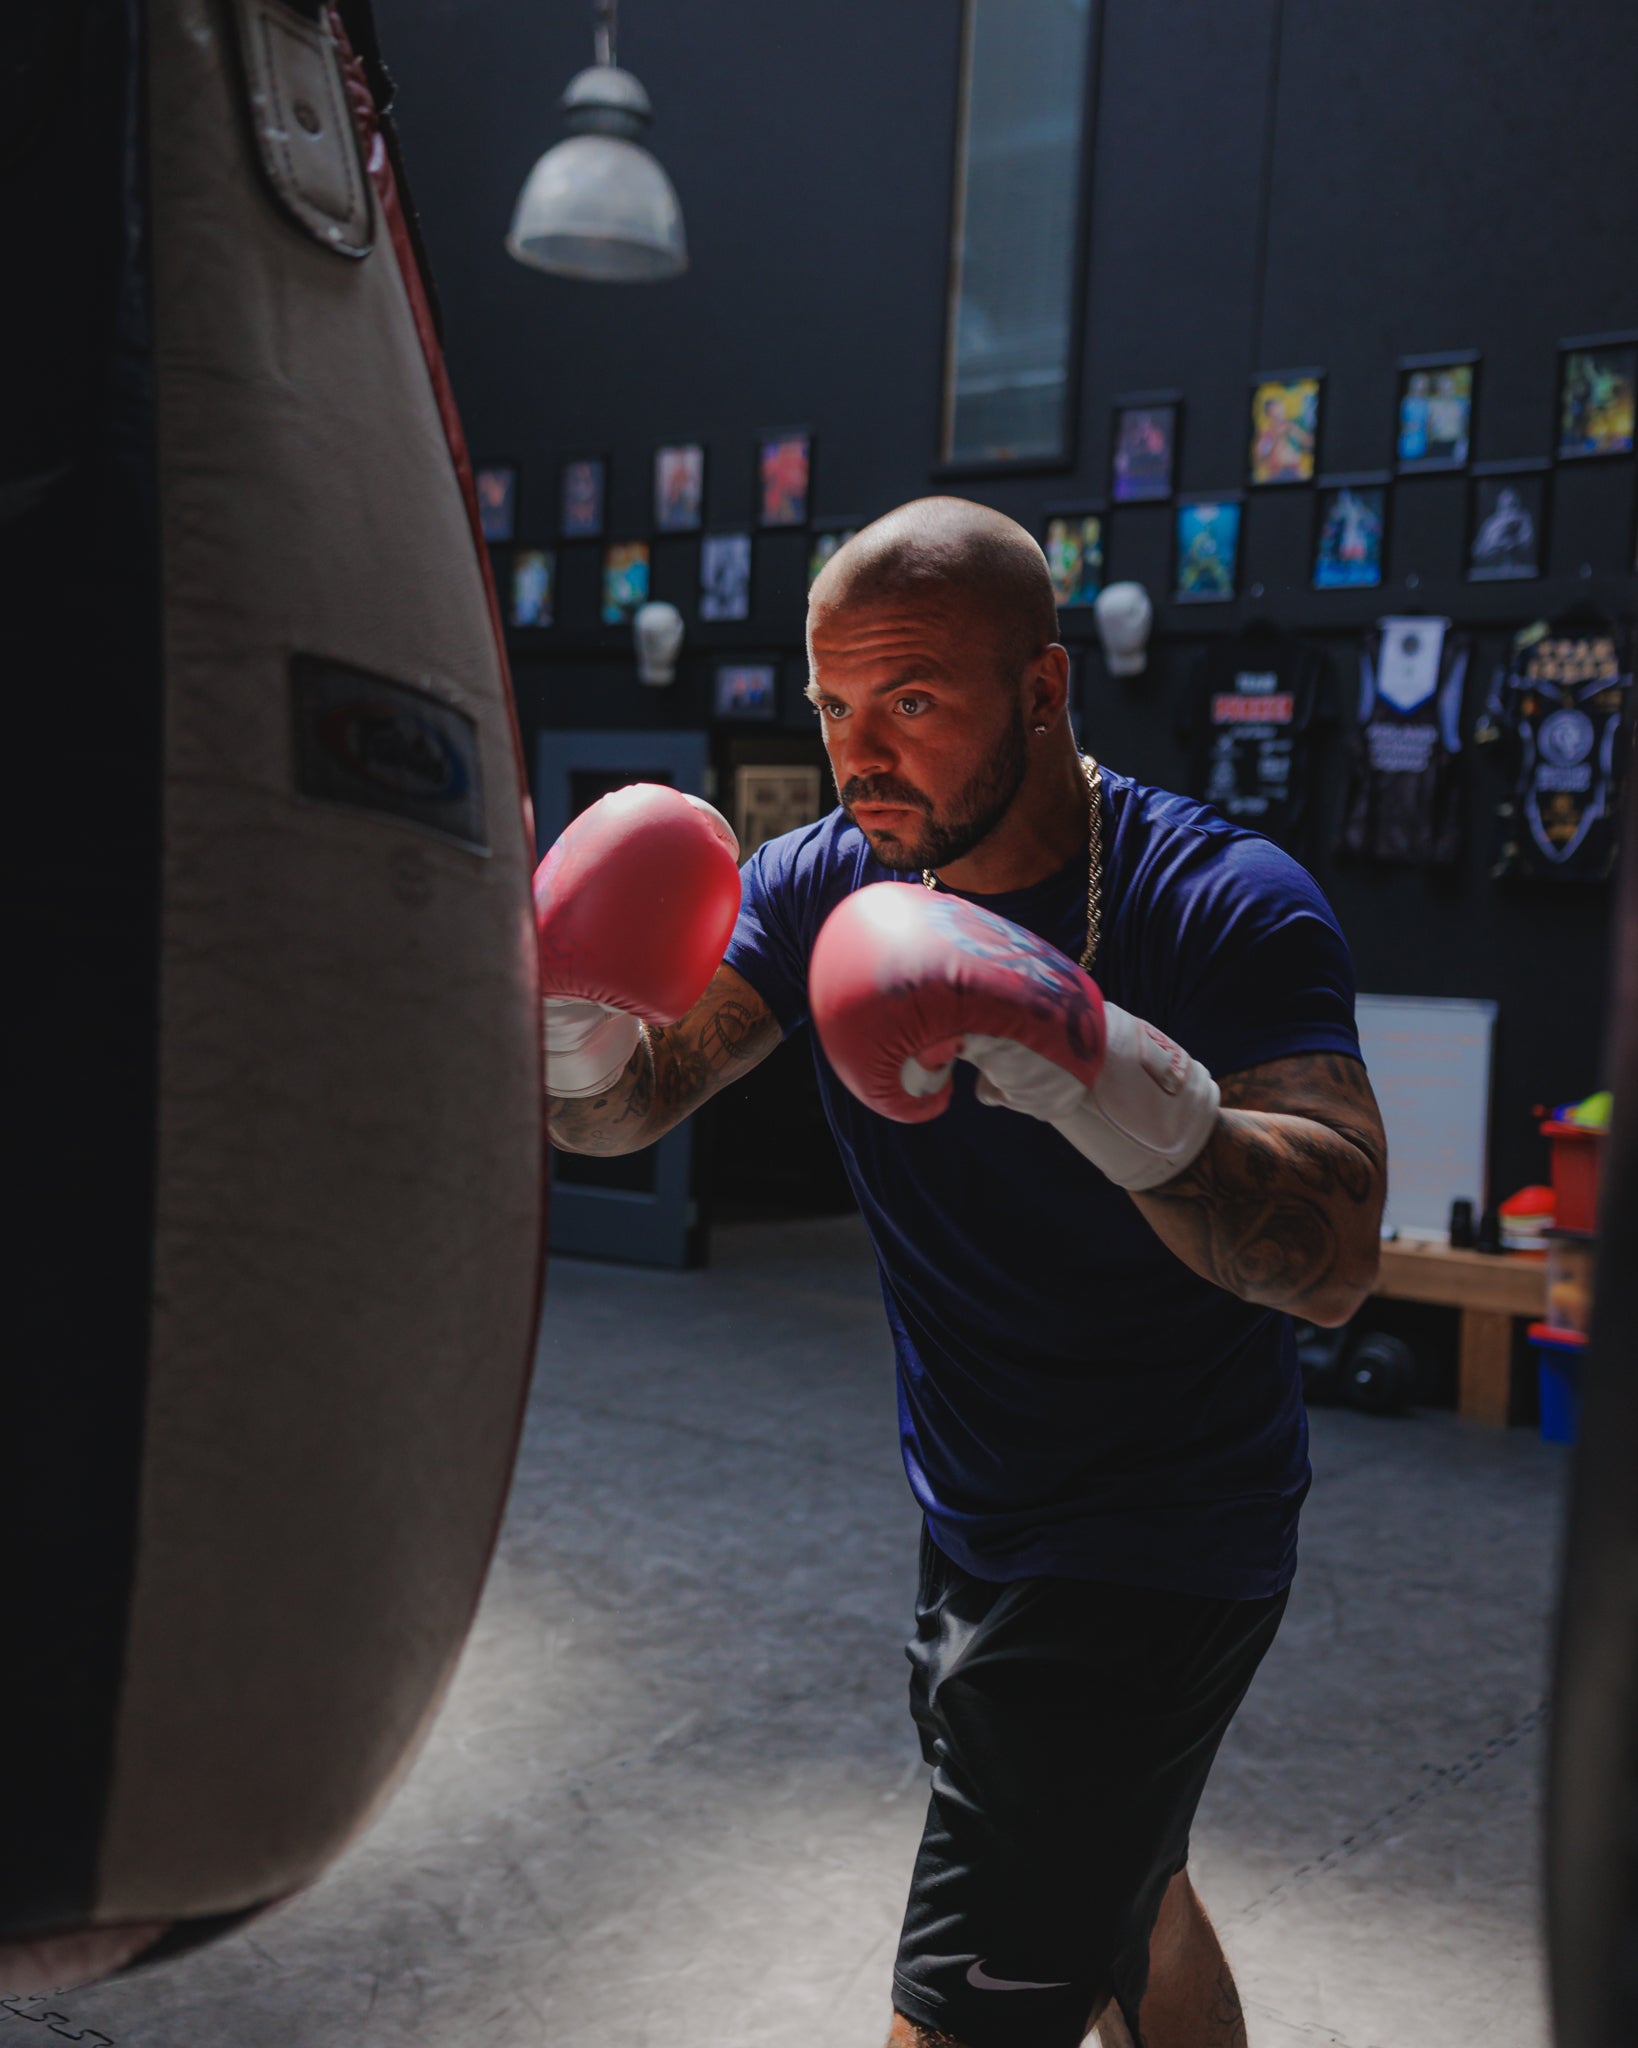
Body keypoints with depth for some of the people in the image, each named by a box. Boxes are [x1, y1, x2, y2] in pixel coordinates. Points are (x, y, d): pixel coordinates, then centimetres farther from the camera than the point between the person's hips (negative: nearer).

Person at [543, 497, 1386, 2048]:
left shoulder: (1226, 905, -22)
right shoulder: (825, 884, -5)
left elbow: (1334, 1262, -33)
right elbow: (624, 1111, -12)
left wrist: (1111, 1086, -49)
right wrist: (580, 1034, -36)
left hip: (1157, 1555, -6)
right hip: (972, 1519, 7)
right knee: (1117, 1896, 28)